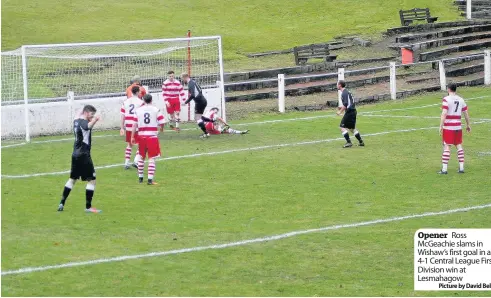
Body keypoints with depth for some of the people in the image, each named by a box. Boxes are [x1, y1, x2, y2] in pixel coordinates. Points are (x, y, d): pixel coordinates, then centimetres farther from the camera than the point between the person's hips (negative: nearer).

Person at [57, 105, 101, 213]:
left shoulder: (76, 121, 11)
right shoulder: (84, 122, -16)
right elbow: (88, 126, -43)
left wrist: (93, 121, 30)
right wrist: (94, 120, -61)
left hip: (75, 154, 9)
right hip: (84, 155, -9)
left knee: (72, 179, 20)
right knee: (91, 180, -2)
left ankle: (62, 204, 21)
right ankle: (88, 206, -2)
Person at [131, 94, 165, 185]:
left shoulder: (138, 110, 2)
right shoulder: (156, 110, -4)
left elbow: (135, 124, 1)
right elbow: (161, 123, -5)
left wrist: (132, 137, 6)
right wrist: (161, 128, 17)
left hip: (141, 136, 3)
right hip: (152, 136, -3)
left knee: (142, 157, 18)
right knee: (152, 158, -1)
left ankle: (140, 177, 28)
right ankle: (150, 179, -9)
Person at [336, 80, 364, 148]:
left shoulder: (344, 93, -14)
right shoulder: (347, 91, 16)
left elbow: (345, 104, -22)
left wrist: (340, 112, -14)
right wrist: (342, 107, 21)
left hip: (349, 112, -10)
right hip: (353, 111, 10)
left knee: (342, 127, -7)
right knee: (352, 128, 17)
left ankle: (349, 142, -10)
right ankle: (361, 142, 17)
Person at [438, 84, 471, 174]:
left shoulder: (446, 99, -8)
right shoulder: (461, 100, 8)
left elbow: (444, 113, -17)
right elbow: (466, 113, 13)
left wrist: (441, 126, -16)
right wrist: (468, 125, 23)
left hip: (448, 127, -5)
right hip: (458, 127, 5)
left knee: (446, 147, -3)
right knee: (459, 145, 11)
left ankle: (444, 169, -3)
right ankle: (461, 168, 9)